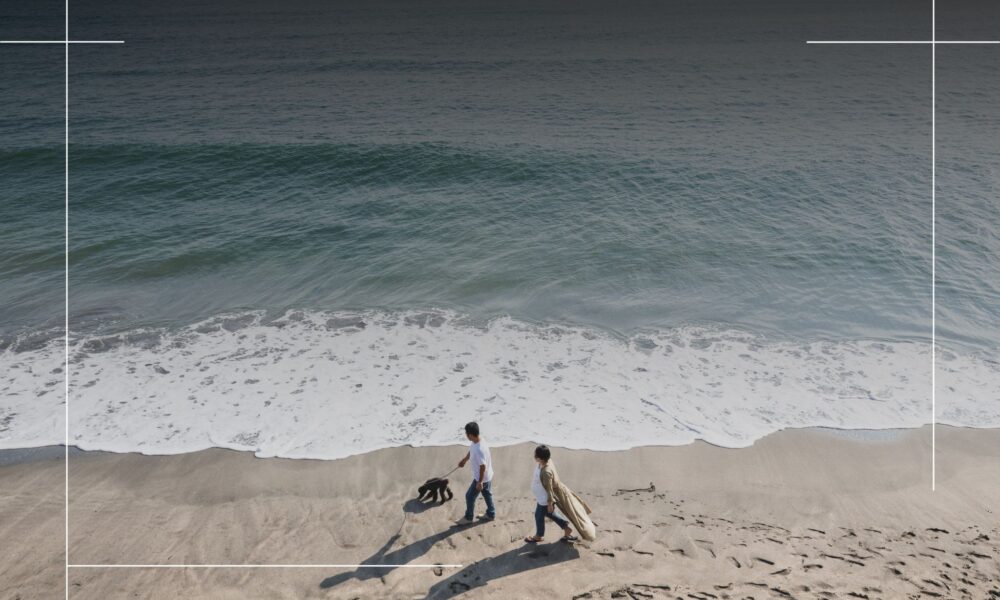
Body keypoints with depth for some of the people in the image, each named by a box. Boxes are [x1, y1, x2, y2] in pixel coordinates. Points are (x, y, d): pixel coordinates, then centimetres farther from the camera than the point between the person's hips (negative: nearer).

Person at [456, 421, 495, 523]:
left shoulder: (479, 449, -37)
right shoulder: (476, 442, -7)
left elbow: (483, 466, -30)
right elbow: (470, 451, 14)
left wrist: (480, 482, -20)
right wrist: (464, 460, 31)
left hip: (482, 478, -9)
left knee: (470, 496, 11)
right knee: (487, 494, 25)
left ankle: (468, 517, 30)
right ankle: (491, 514, 43)